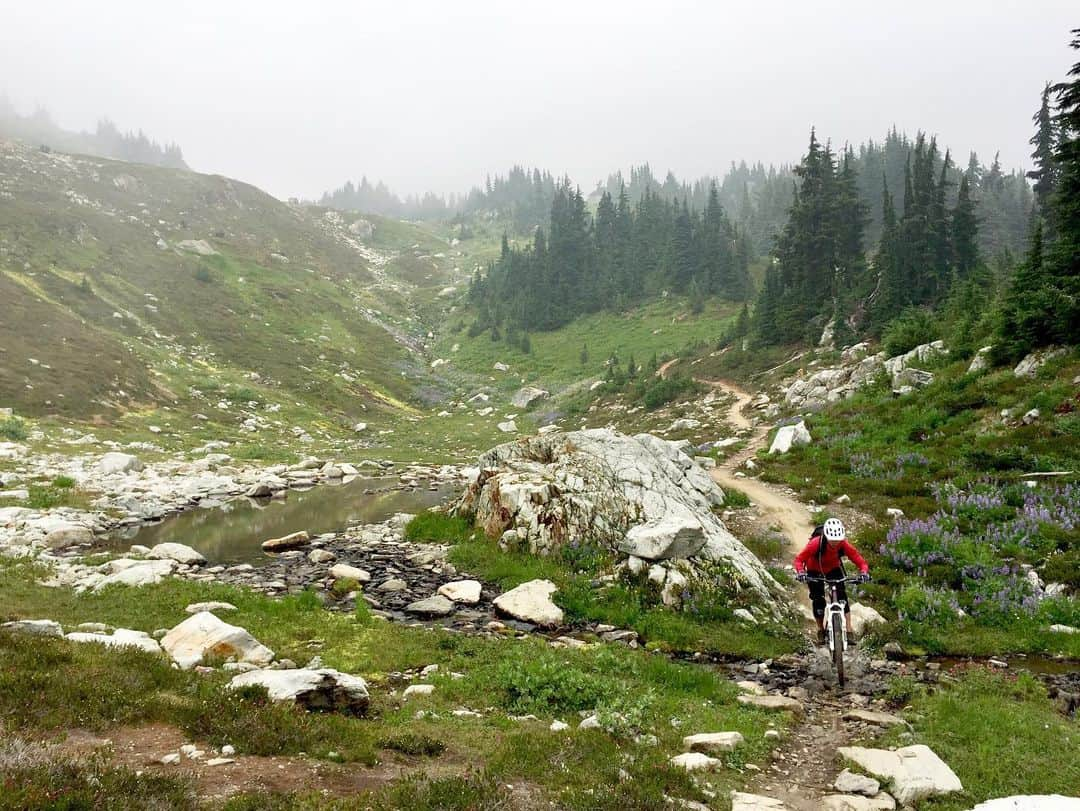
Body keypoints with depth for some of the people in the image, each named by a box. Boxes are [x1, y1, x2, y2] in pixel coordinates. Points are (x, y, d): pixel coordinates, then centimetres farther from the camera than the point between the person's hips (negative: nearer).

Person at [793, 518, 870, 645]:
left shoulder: (844, 545, -31)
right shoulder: (816, 543, -37)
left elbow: (859, 560, -29)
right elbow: (799, 559, -35)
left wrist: (864, 572, -49)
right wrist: (800, 572, -53)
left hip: (833, 569, 2)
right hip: (815, 571, -2)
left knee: (842, 596, -14)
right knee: (818, 600, -5)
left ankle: (849, 631, -8)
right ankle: (821, 631, 15)